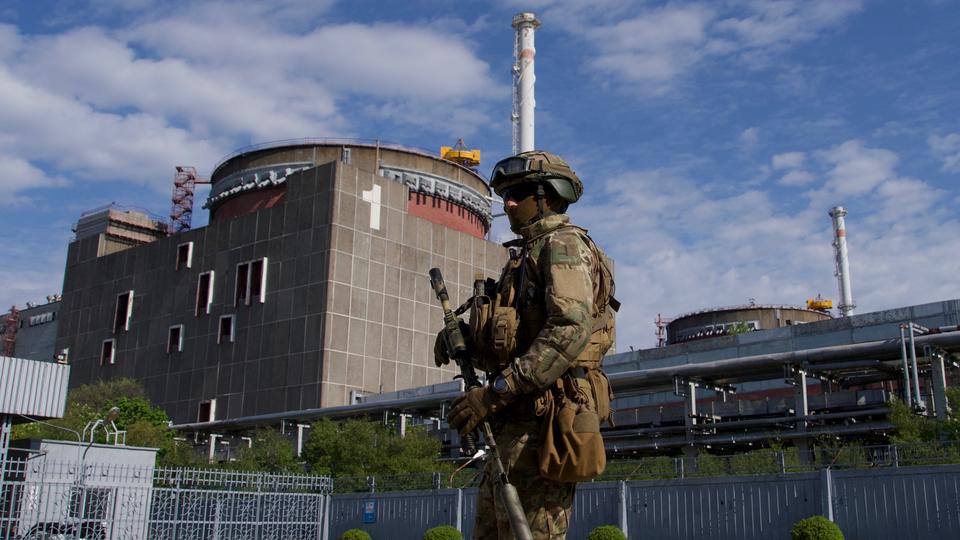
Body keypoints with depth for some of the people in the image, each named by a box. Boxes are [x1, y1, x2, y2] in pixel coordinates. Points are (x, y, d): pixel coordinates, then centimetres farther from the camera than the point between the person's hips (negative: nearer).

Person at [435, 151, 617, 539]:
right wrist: (464, 340, 5)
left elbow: (571, 329, -22)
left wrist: (496, 391, -25)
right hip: (517, 425, 10)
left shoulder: (563, 243, -5)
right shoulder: (526, 255, 25)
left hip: (543, 420, -10)